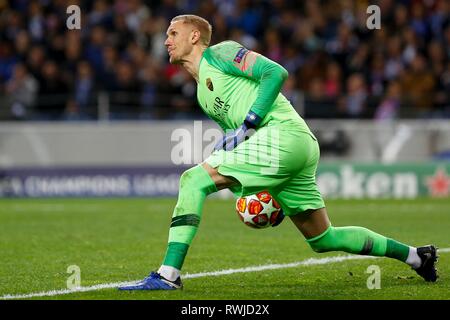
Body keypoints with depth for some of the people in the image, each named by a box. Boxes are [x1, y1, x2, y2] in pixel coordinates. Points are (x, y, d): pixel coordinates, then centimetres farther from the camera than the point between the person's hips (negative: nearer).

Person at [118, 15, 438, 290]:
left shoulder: (219, 53, 3)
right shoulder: (203, 94, 29)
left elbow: (276, 72, -9)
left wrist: (245, 127, -14)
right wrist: (248, 188, 19)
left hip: (283, 132, -10)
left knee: (192, 180, -15)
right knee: (323, 238, 14)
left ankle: (168, 274, -21)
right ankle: (414, 255, 24)